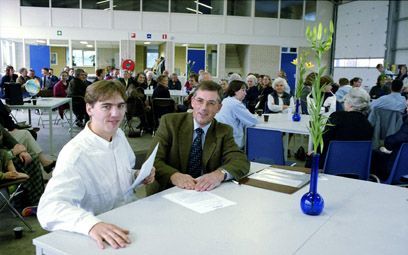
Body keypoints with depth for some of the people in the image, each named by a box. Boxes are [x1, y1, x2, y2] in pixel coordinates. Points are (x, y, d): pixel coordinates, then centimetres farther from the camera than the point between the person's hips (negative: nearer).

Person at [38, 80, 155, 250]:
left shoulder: (119, 135, 1)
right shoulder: (75, 153, -20)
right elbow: (49, 207, -31)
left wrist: (138, 176, -3)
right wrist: (91, 223, -47)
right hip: (101, 238, -5)